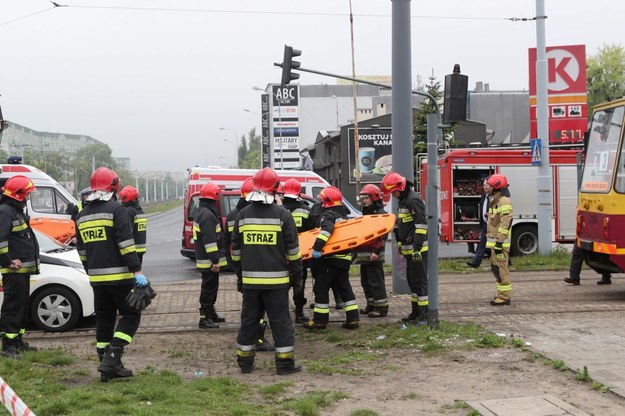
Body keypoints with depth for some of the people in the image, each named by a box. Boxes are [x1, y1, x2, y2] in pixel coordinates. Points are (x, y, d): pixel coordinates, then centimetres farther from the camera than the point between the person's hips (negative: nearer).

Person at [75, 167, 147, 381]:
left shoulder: (83, 215, 14)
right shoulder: (116, 210, -10)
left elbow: (82, 250, 18)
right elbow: (126, 244, -17)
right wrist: (137, 271, -17)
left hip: (96, 278, 7)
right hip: (119, 276, -7)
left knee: (104, 319, 12)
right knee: (130, 315, 2)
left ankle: (109, 366, 15)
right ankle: (112, 357, -11)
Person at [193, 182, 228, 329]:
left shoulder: (201, 211, 15)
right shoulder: (207, 215, -20)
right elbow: (209, 240, -25)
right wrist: (215, 260, -24)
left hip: (205, 259, 11)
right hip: (209, 261, -11)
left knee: (211, 287, 20)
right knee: (209, 288, -5)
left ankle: (211, 313, 31)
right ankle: (205, 319, 0)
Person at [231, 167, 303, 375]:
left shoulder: (243, 215, 5)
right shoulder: (282, 215, -6)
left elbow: (236, 250, 10)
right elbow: (293, 250, -4)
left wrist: (240, 275, 19)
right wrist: (296, 276, 6)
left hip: (250, 279, 3)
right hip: (276, 280, -3)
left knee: (249, 319, 12)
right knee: (280, 321, 3)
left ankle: (245, 362, 18)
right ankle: (285, 363, 5)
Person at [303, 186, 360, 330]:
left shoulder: (328, 215, -8)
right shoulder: (343, 215, 20)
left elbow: (326, 230, -27)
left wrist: (317, 246, -34)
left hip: (330, 258, -8)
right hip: (345, 256, 8)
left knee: (321, 288, -1)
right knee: (344, 288, 13)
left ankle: (320, 320, 0)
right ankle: (353, 318, 9)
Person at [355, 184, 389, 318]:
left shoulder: (380, 214, -10)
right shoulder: (366, 213, 20)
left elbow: (383, 235, -17)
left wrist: (376, 251, -23)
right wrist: (357, 251, 23)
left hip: (374, 255, -10)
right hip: (364, 254, 10)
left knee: (376, 281, -7)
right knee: (365, 281, 14)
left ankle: (381, 307, -2)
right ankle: (371, 305, 23)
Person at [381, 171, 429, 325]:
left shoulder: (413, 200, -15)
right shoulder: (403, 200, 16)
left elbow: (421, 225, -21)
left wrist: (417, 248, -23)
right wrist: (400, 244, 23)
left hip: (418, 249, -10)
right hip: (409, 250, 10)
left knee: (419, 281, -6)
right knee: (412, 280, 14)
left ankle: (424, 315, -2)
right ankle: (416, 313, 22)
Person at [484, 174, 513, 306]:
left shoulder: (504, 202, -15)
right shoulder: (495, 201, 18)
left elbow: (505, 224, -22)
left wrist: (499, 243, -24)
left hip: (500, 242, -11)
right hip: (494, 241, 11)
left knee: (501, 268, -9)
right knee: (496, 267, 14)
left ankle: (504, 297, -6)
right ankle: (502, 294, 22)